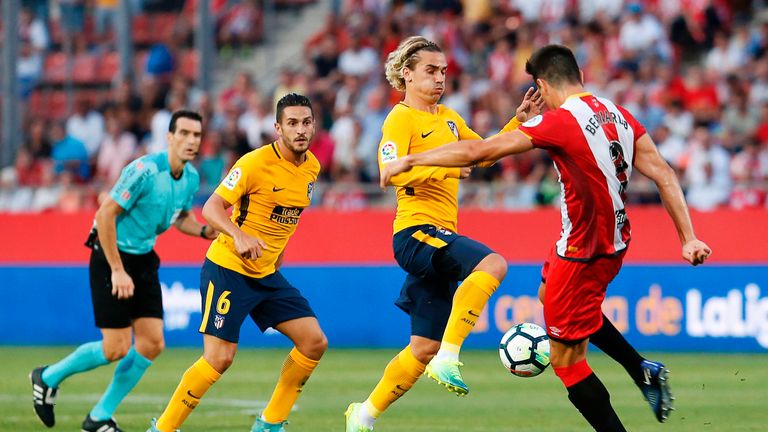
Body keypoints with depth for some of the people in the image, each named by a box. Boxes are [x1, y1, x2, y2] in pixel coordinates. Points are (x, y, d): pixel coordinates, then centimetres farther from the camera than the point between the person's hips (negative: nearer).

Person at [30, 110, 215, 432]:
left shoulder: (191, 177, 1)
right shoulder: (145, 170, -23)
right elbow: (106, 213, -22)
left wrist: (204, 231, -4)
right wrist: (117, 271, -23)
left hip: (144, 260, 8)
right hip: (111, 258, -8)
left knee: (152, 343, -1)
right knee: (117, 348, -9)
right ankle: (48, 378, 16)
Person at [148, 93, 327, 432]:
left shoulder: (312, 167, 5)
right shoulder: (256, 163, -18)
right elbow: (211, 208, -20)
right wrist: (239, 236, -37)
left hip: (267, 275, 7)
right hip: (227, 269, -7)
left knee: (315, 343, 0)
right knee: (219, 357, -14)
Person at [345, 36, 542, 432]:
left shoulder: (448, 117, 20)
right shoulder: (402, 118, -5)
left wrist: (518, 122, 16)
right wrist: (445, 164, -29)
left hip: (440, 237, 9)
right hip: (416, 231, -9)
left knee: (425, 348, 10)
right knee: (492, 264, -34)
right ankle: (449, 358, -35)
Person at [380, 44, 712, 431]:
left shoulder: (560, 122, -18)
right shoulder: (619, 116, 4)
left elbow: (478, 151, -18)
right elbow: (663, 174, 1)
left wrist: (408, 161, -9)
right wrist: (688, 237, 3)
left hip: (583, 251, -8)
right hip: (614, 243, 8)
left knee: (566, 360, 3)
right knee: (550, 295, 33)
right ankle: (643, 370, 24)